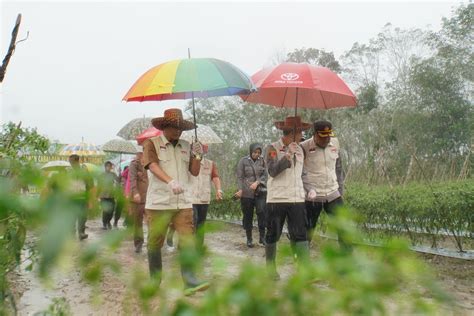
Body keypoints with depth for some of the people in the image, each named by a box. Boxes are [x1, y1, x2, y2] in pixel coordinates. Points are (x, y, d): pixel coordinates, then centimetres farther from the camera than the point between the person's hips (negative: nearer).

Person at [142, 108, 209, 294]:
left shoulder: (186, 146, 12)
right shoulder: (152, 143, 0)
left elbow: (195, 172, 11)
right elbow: (153, 166, -15)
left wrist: (197, 156, -8)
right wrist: (170, 182, -31)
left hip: (183, 203, 3)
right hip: (158, 203, -3)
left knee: (187, 241, -6)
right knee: (155, 243, 7)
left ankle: (190, 282, -7)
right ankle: (154, 281, 24)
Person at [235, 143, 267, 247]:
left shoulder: (262, 160, 7)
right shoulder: (243, 161, 1)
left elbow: (265, 175, 4)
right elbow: (239, 177, -1)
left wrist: (257, 182, -13)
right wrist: (240, 190, -12)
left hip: (260, 192, 1)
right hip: (246, 193, -1)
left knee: (262, 212, -14)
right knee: (248, 216, 5)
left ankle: (262, 237, -3)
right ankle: (249, 239, 17)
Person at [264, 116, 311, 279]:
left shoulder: (300, 149, 12)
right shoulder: (272, 149, -4)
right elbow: (273, 171, -18)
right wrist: (288, 154, -22)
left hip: (297, 199, 4)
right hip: (276, 199, -4)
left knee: (300, 235, -3)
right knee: (273, 236, 6)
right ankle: (271, 269, 19)